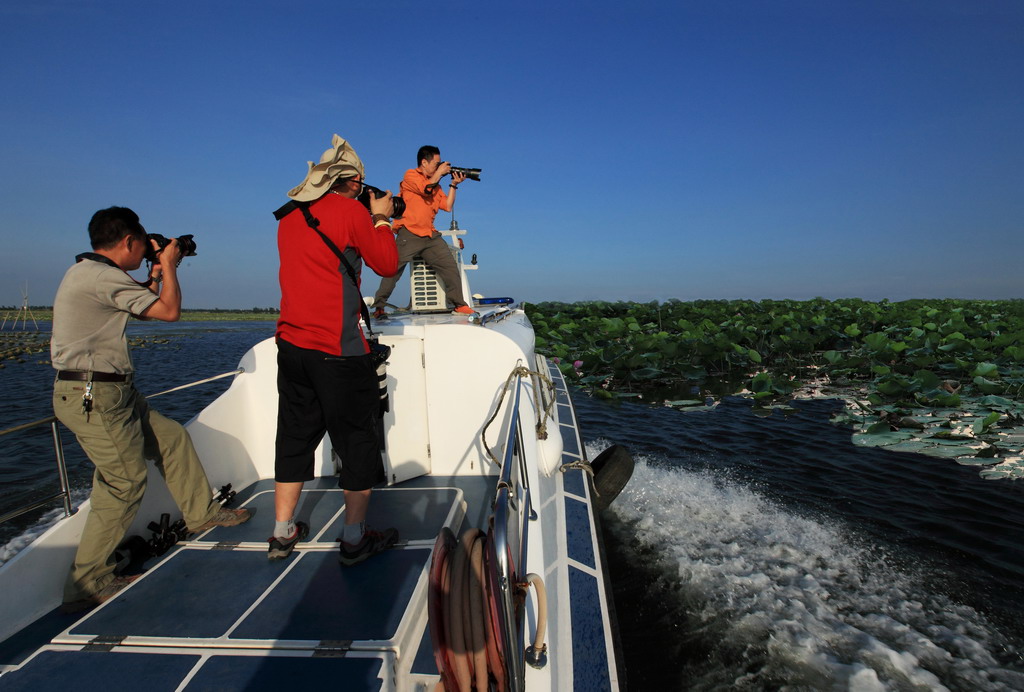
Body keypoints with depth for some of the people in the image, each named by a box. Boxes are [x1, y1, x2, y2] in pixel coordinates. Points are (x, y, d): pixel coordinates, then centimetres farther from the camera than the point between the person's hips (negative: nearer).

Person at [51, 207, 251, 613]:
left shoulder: (90, 273, 15)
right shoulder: (100, 275, -18)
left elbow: (141, 307, 28)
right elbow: (170, 311, -15)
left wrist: (155, 275, 22)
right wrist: (168, 266, -1)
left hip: (113, 394, 11)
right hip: (92, 396, -11)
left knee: (172, 438, 16)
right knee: (125, 482, -6)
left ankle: (201, 513, 31)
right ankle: (86, 587, 4)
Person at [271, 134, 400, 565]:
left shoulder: (289, 217, 14)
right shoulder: (350, 210, -8)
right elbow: (387, 264, -2)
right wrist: (381, 218, 10)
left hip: (291, 345, 7)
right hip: (338, 350, -7)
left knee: (294, 437, 16)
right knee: (357, 441, 5)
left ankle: (283, 533, 26)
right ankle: (354, 540, 14)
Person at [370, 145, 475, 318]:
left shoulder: (435, 184, 22)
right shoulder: (411, 175, 3)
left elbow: (448, 206, 14)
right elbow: (426, 188, -14)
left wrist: (454, 184, 8)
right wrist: (439, 173, 0)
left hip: (430, 235, 6)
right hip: (409, 233, -6)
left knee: (450, 267, -2)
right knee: (394, 270, -7)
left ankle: (459, 305, 2)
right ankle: (379, 306, 0)